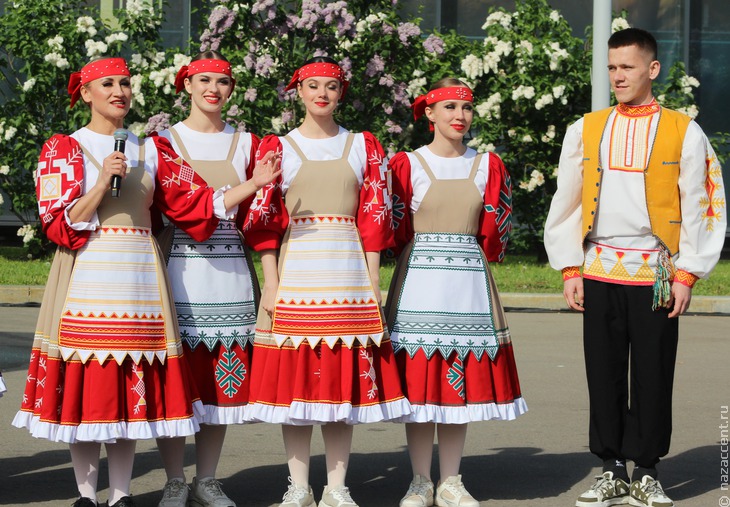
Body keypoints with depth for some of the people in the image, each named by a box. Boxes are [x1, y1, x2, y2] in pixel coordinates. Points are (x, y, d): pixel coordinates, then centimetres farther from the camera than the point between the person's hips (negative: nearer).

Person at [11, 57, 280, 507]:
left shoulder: (152, 150, 12)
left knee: (133, 386, 2)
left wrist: (254, 184, -4)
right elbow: (60, 225, -5)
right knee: (85, 386, -3)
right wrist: (102, 182, -15)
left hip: (139, 278, 3)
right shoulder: (63, 149, 2)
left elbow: (197, 204, 5)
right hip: (87, 276, -3)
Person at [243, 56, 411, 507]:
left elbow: (374, 218, 6)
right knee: (296, 375, -2)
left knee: (347, 377, 1)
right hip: (296, 272, -1)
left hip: (349, 274, 1)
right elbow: (265, 219, 2)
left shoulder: (364, 146, 10)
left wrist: (374, 284, -1)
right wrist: (271, 284, -6)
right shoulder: (277, 147, 6)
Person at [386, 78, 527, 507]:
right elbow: (397, 233, 1)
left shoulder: (488, 166, 8)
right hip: (419, 284, -2)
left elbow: (494, 237, 9)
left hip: (470, 287, 2)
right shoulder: (407, 165, 1)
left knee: (463, 383, 4)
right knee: (419, 383, -2)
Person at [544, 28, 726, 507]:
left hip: (655, 274, -2)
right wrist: (570, 269, 5)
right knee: (604, 375, 5)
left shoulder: (684, 132, 1)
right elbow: (567, 204, 11)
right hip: (600, 273, 2)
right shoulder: (586, 130, 9)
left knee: (653, 376, 2)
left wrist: (687, 274, -5)